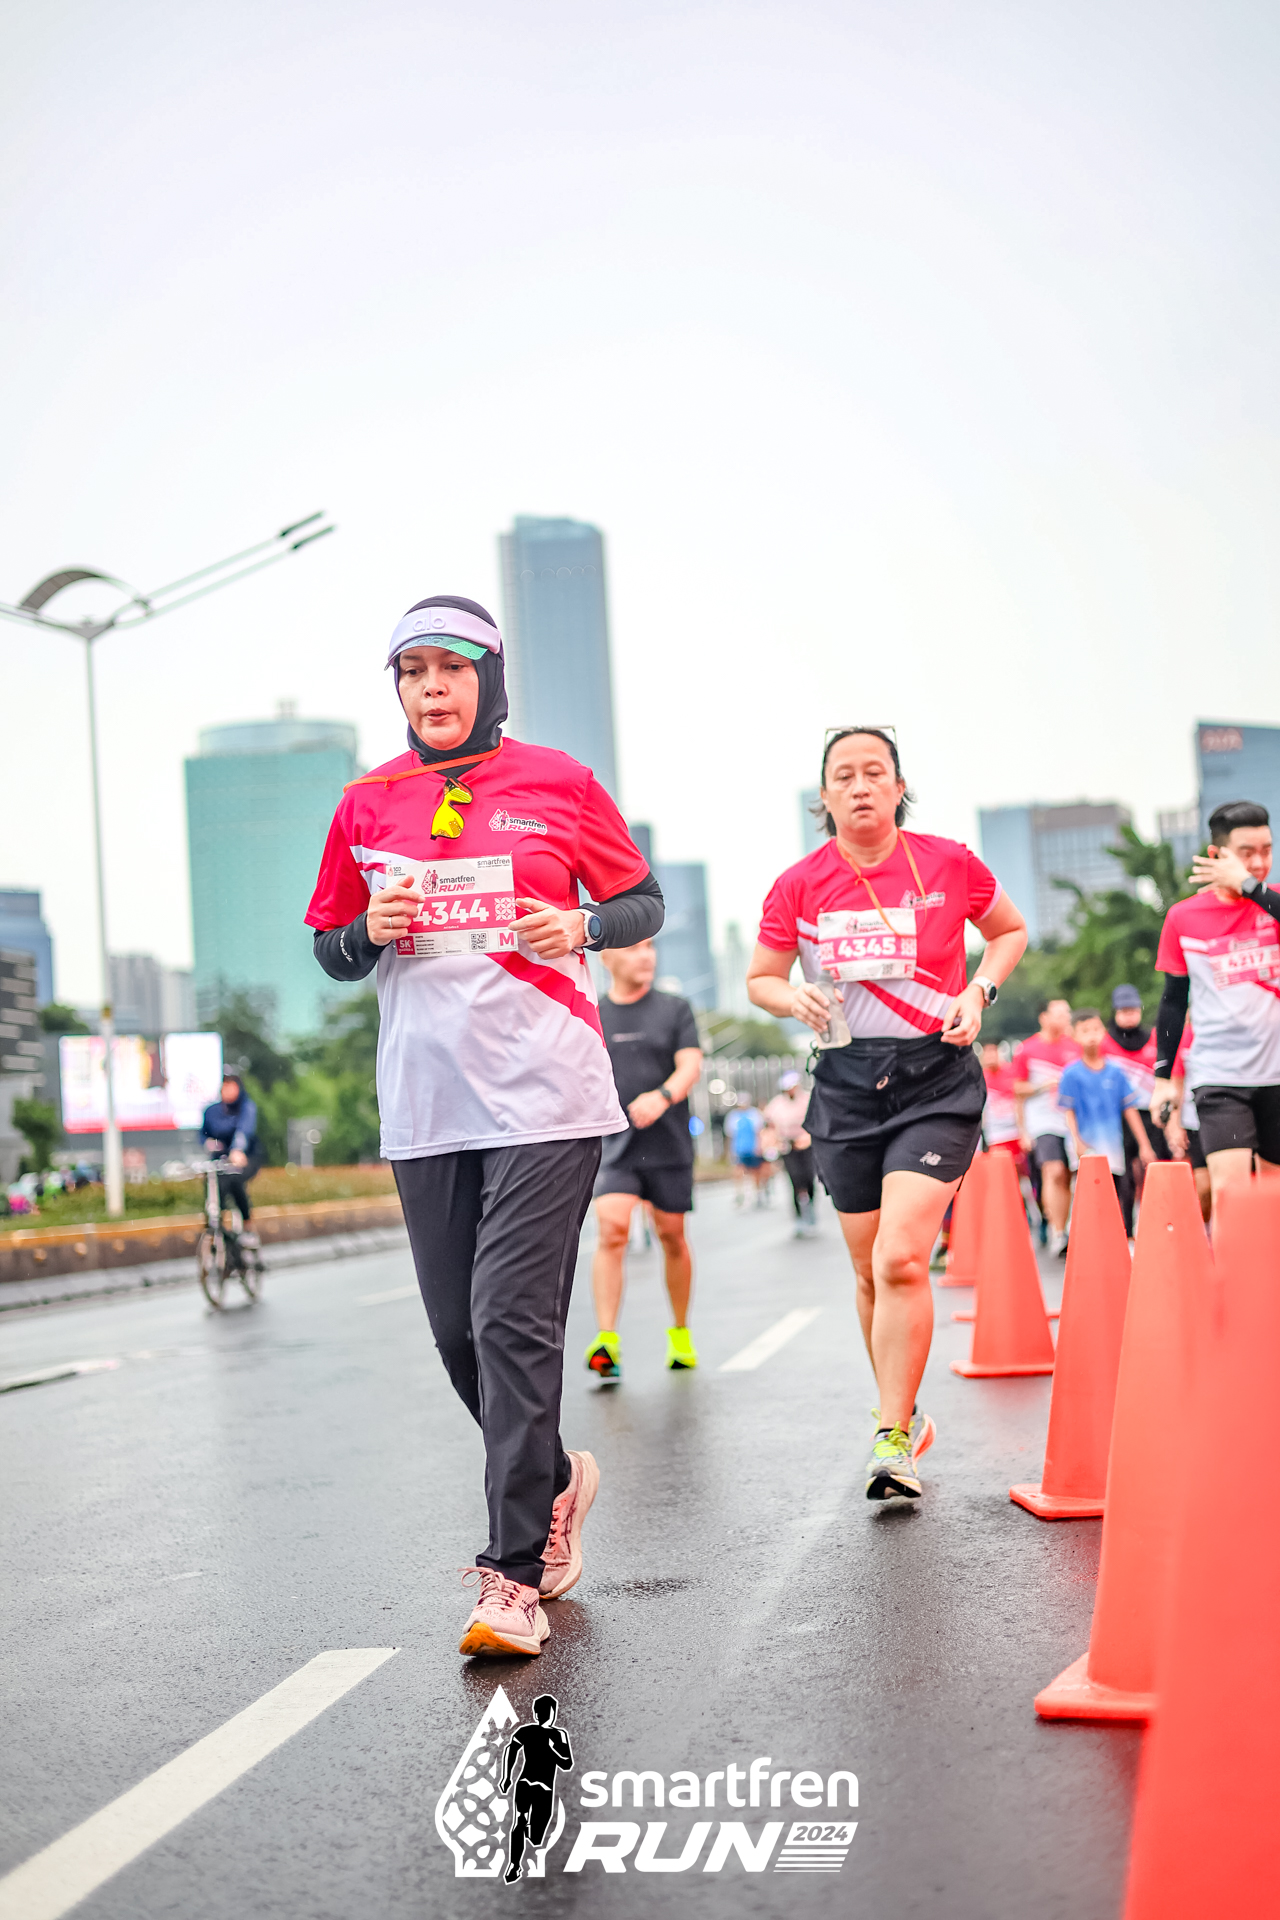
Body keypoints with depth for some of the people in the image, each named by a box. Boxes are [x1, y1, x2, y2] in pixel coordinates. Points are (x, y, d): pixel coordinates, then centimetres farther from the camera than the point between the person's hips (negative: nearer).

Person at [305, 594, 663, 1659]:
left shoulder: (558, 782, 2)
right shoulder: (368, 802, 10)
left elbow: (646, 902, 9)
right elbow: (331, 951, 16)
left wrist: (580, 928, -11)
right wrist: (372, 930, -6)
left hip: (544, 1094, -4)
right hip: (425, 1105, 4)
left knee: (513, 1320, -12)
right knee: (459, 1331, 8)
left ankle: (515, 1574, -6)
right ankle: (554, 1479, 35)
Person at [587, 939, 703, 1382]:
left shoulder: (675, 1008, 5)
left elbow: (691, 1065, -6)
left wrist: (663, 1096, -24)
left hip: (669, 1144, 0)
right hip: (615, 1145, 0)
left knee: (672, 1235, 8)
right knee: (611, 1228, -18)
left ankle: (680, 1333, 26)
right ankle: (607, 1339, -21)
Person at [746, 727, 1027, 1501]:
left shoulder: (950, 864, -3)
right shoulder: (800, 885, 0)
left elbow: (1011, 929, 14)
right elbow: (761, 979, 12)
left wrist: (979, 990, -3)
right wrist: (795, 999, -11)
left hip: (937, 1079, -2)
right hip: (847, 1083, 3)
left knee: (901, 1258, -17)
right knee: (872, 1271, 10)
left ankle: (894, 1439, -8)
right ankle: (903, 1411, 32)